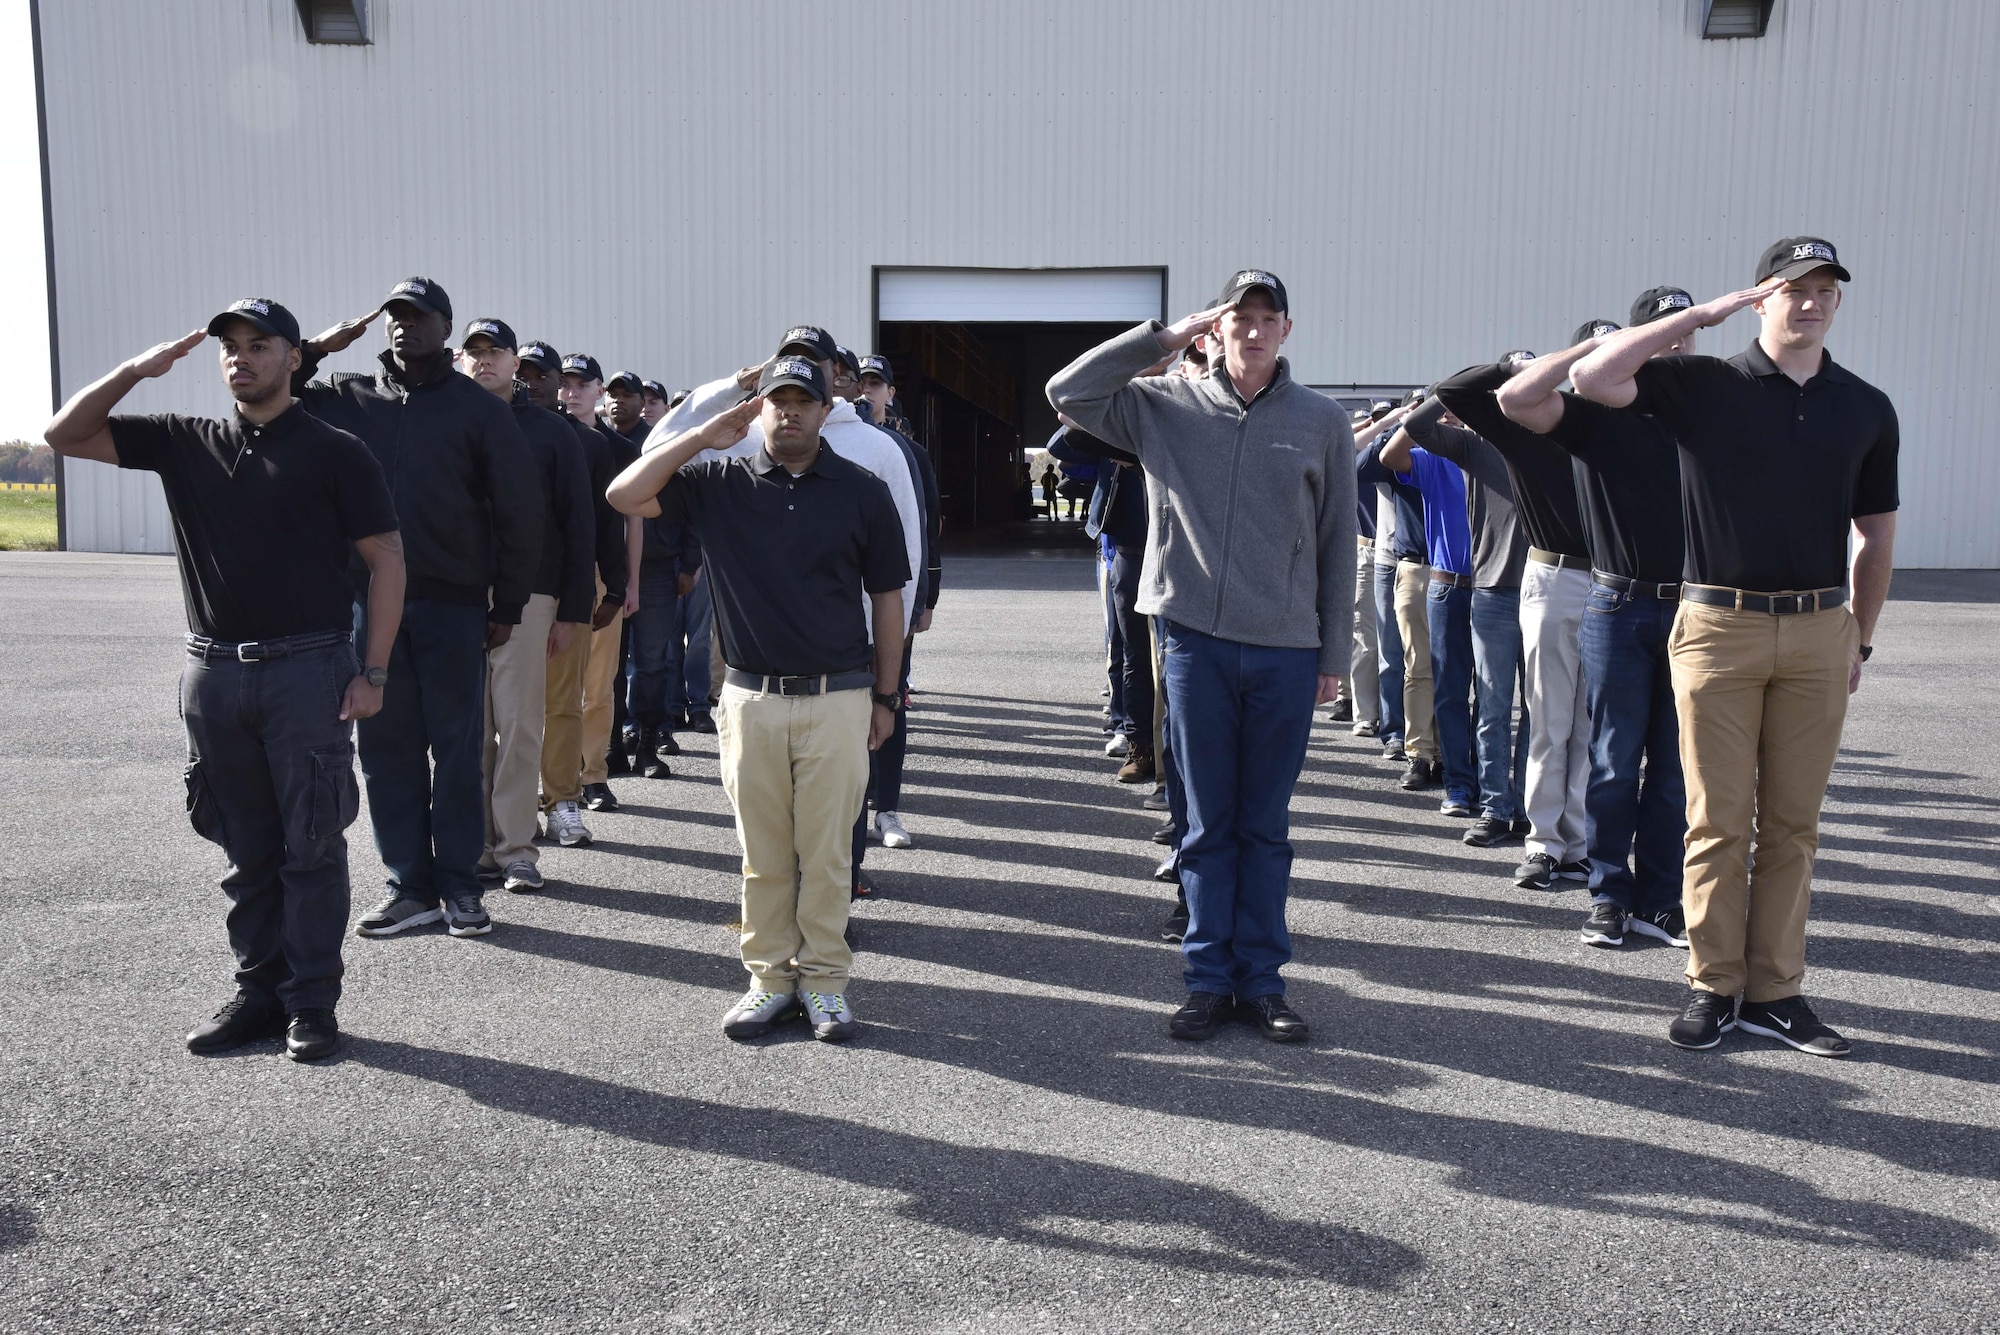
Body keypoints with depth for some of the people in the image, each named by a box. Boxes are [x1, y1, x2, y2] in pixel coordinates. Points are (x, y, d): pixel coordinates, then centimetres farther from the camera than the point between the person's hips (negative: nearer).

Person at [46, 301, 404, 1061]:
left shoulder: (334, 452, -1)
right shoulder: (185, 443, 11)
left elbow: (386, 560, -3)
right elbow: (65, 435, 11)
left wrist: (373, 672, -10)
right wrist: (136, 370, -3)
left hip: (307, 670, -4)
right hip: (213, 674, 4)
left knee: (311, 845, 1)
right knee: (246, 848, 11)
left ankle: (312, 1001, 9)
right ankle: (259, 990, 21)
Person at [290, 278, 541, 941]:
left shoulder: (479, 408, 3)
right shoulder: (350, 398, 10)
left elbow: (520, 510, 2)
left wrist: (507, 606, -1)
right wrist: (317, 349, -1)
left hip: (454, 607, -3)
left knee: (456, 749, 2)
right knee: (385, 746, 6)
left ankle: (459, 886, 11)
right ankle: (411, 886, 15)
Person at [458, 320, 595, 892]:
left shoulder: (549, 431, 7)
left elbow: (578, 522, 6)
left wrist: (573, 610, 0)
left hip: (525, 594, -2)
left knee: (519, 726, -2)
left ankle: (516, 849, 4)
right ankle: (479, 846, 9)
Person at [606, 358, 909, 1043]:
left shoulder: (863, 490, 3)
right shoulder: (720, 480, 5)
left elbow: (887, 597, 7)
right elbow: (626, 494, -6)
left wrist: (884, 696, 8)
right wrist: (707, 437, -6)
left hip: (838, 699, -1)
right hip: (752, 699, 1)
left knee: (825, 852, 5)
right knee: (763, 854, 9)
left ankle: (824, 980, 17)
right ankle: (771, 978, 21)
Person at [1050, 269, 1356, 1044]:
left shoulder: (1322, 422, 4)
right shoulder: (1165, 407, 4)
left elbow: (1337, 546, 7)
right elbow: (1068, 393, -3)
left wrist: (1334, 654, 5)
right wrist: (1163, 336, -5)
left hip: (1287, 651, 0)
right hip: (1198, 640, 0)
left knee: (1265, 826, 9)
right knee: (1208, 822, 7)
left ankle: (1262, 979, 20)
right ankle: (1210, 977, 17)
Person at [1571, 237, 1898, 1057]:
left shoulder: (1867, 409, 11)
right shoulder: (1703, 384, 2)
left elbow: (1876, 535, 17)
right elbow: (1591, 378, -11)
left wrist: (1860, 639, 14)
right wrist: (1700, 314, -7)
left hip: (1817, 634, 3)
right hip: (1718, 627, -3)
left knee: (1792, 822, 7)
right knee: (1719, 820, 2)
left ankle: (1775, 991, 15)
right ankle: (1713, 987, 11)